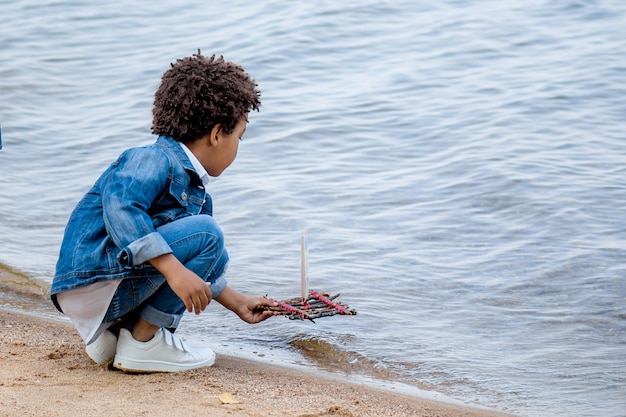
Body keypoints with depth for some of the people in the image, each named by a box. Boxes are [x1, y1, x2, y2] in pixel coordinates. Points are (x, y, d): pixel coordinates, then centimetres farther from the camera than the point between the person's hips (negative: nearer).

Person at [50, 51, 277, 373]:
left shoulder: (196, 193, 18)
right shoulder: (156, 160, -11)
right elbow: (119, 205, -30)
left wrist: (238, 304, 40)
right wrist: (173, 269, -35)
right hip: (91, 282, -10)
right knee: (205, 234, -16)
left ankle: (111, 332, 11)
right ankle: (142, 343, -9)